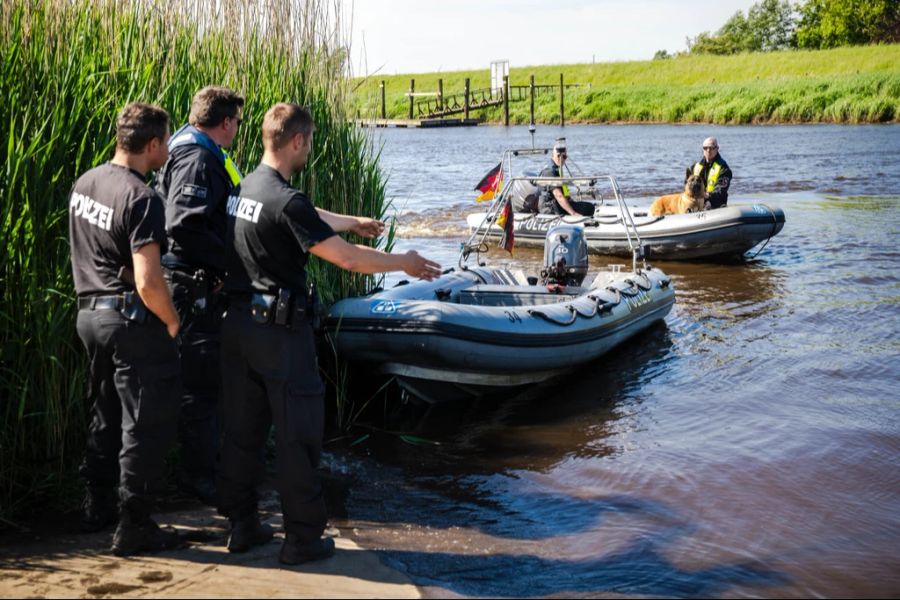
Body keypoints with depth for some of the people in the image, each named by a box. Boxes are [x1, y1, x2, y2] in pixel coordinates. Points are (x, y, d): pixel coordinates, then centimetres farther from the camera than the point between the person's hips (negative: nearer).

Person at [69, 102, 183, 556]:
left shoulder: (84, 184, 7)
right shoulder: (141, 198, -21)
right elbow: (147, 282, -26)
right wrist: (172, 321, -10)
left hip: (90, 311, 9)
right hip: (131, 320, -9)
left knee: (106, 414, 22)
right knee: (146, 425, 1)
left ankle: (97, 506, 33)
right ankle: (133, 527, 8)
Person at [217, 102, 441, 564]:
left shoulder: (242, 189, 8)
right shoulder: (286, 202, -20)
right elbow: (348, 258, -19)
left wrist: (354, 222, 38)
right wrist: (404, 263, -5)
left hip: (238, 323, 9)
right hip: (280, 332, -9)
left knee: (243, 429, 15)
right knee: (297, 437, 2)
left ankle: (241, 525, 25)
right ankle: (302, 539, 10)